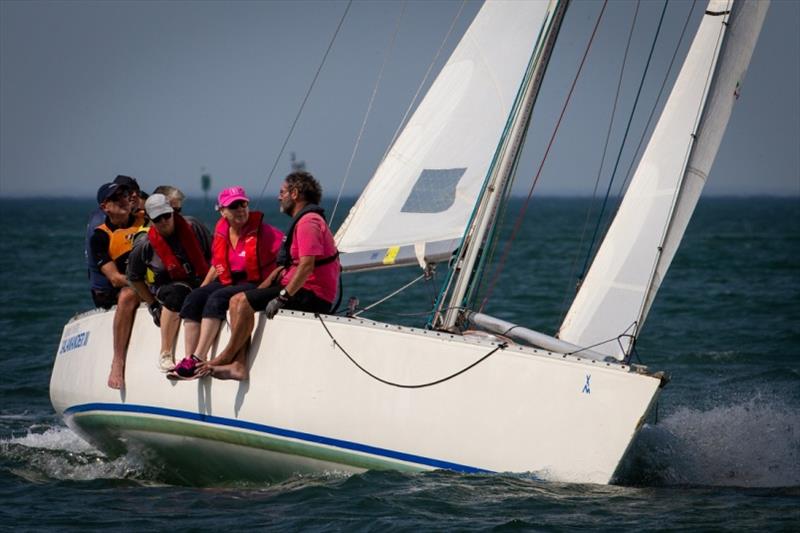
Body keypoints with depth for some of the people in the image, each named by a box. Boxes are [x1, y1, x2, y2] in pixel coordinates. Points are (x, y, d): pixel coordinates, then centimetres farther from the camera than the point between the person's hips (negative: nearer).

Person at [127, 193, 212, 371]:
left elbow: (213, 256, 7)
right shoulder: (144, 245, -4)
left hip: (200, 284, 2)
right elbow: (135, 278, 7)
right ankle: (165, 355, -32)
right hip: (164, 288, -2)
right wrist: (153, 304, 0)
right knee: (177, 293, -37)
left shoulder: (193, 228, -2)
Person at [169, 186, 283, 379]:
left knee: (217, 299, -30)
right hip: (227, 282, 7)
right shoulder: (221, 231, 9)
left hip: (254, 284, -6)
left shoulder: (262, 231, -9)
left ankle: (198, 360, -33)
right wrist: (202, 288, 9)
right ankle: (189, 358, -24)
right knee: (193, 299, -17)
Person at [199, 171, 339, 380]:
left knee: (242, 301, -17)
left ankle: (227, 356, -4)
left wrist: (282, 297, -25)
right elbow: (286, 264, 24)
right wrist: (262, 287, 13)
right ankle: (238, 364, -8)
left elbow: (307, 265, -26)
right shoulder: (303, 220, 23)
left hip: (310, 296, -11)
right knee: (238, 301, 4)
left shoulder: (308, 222, -14)